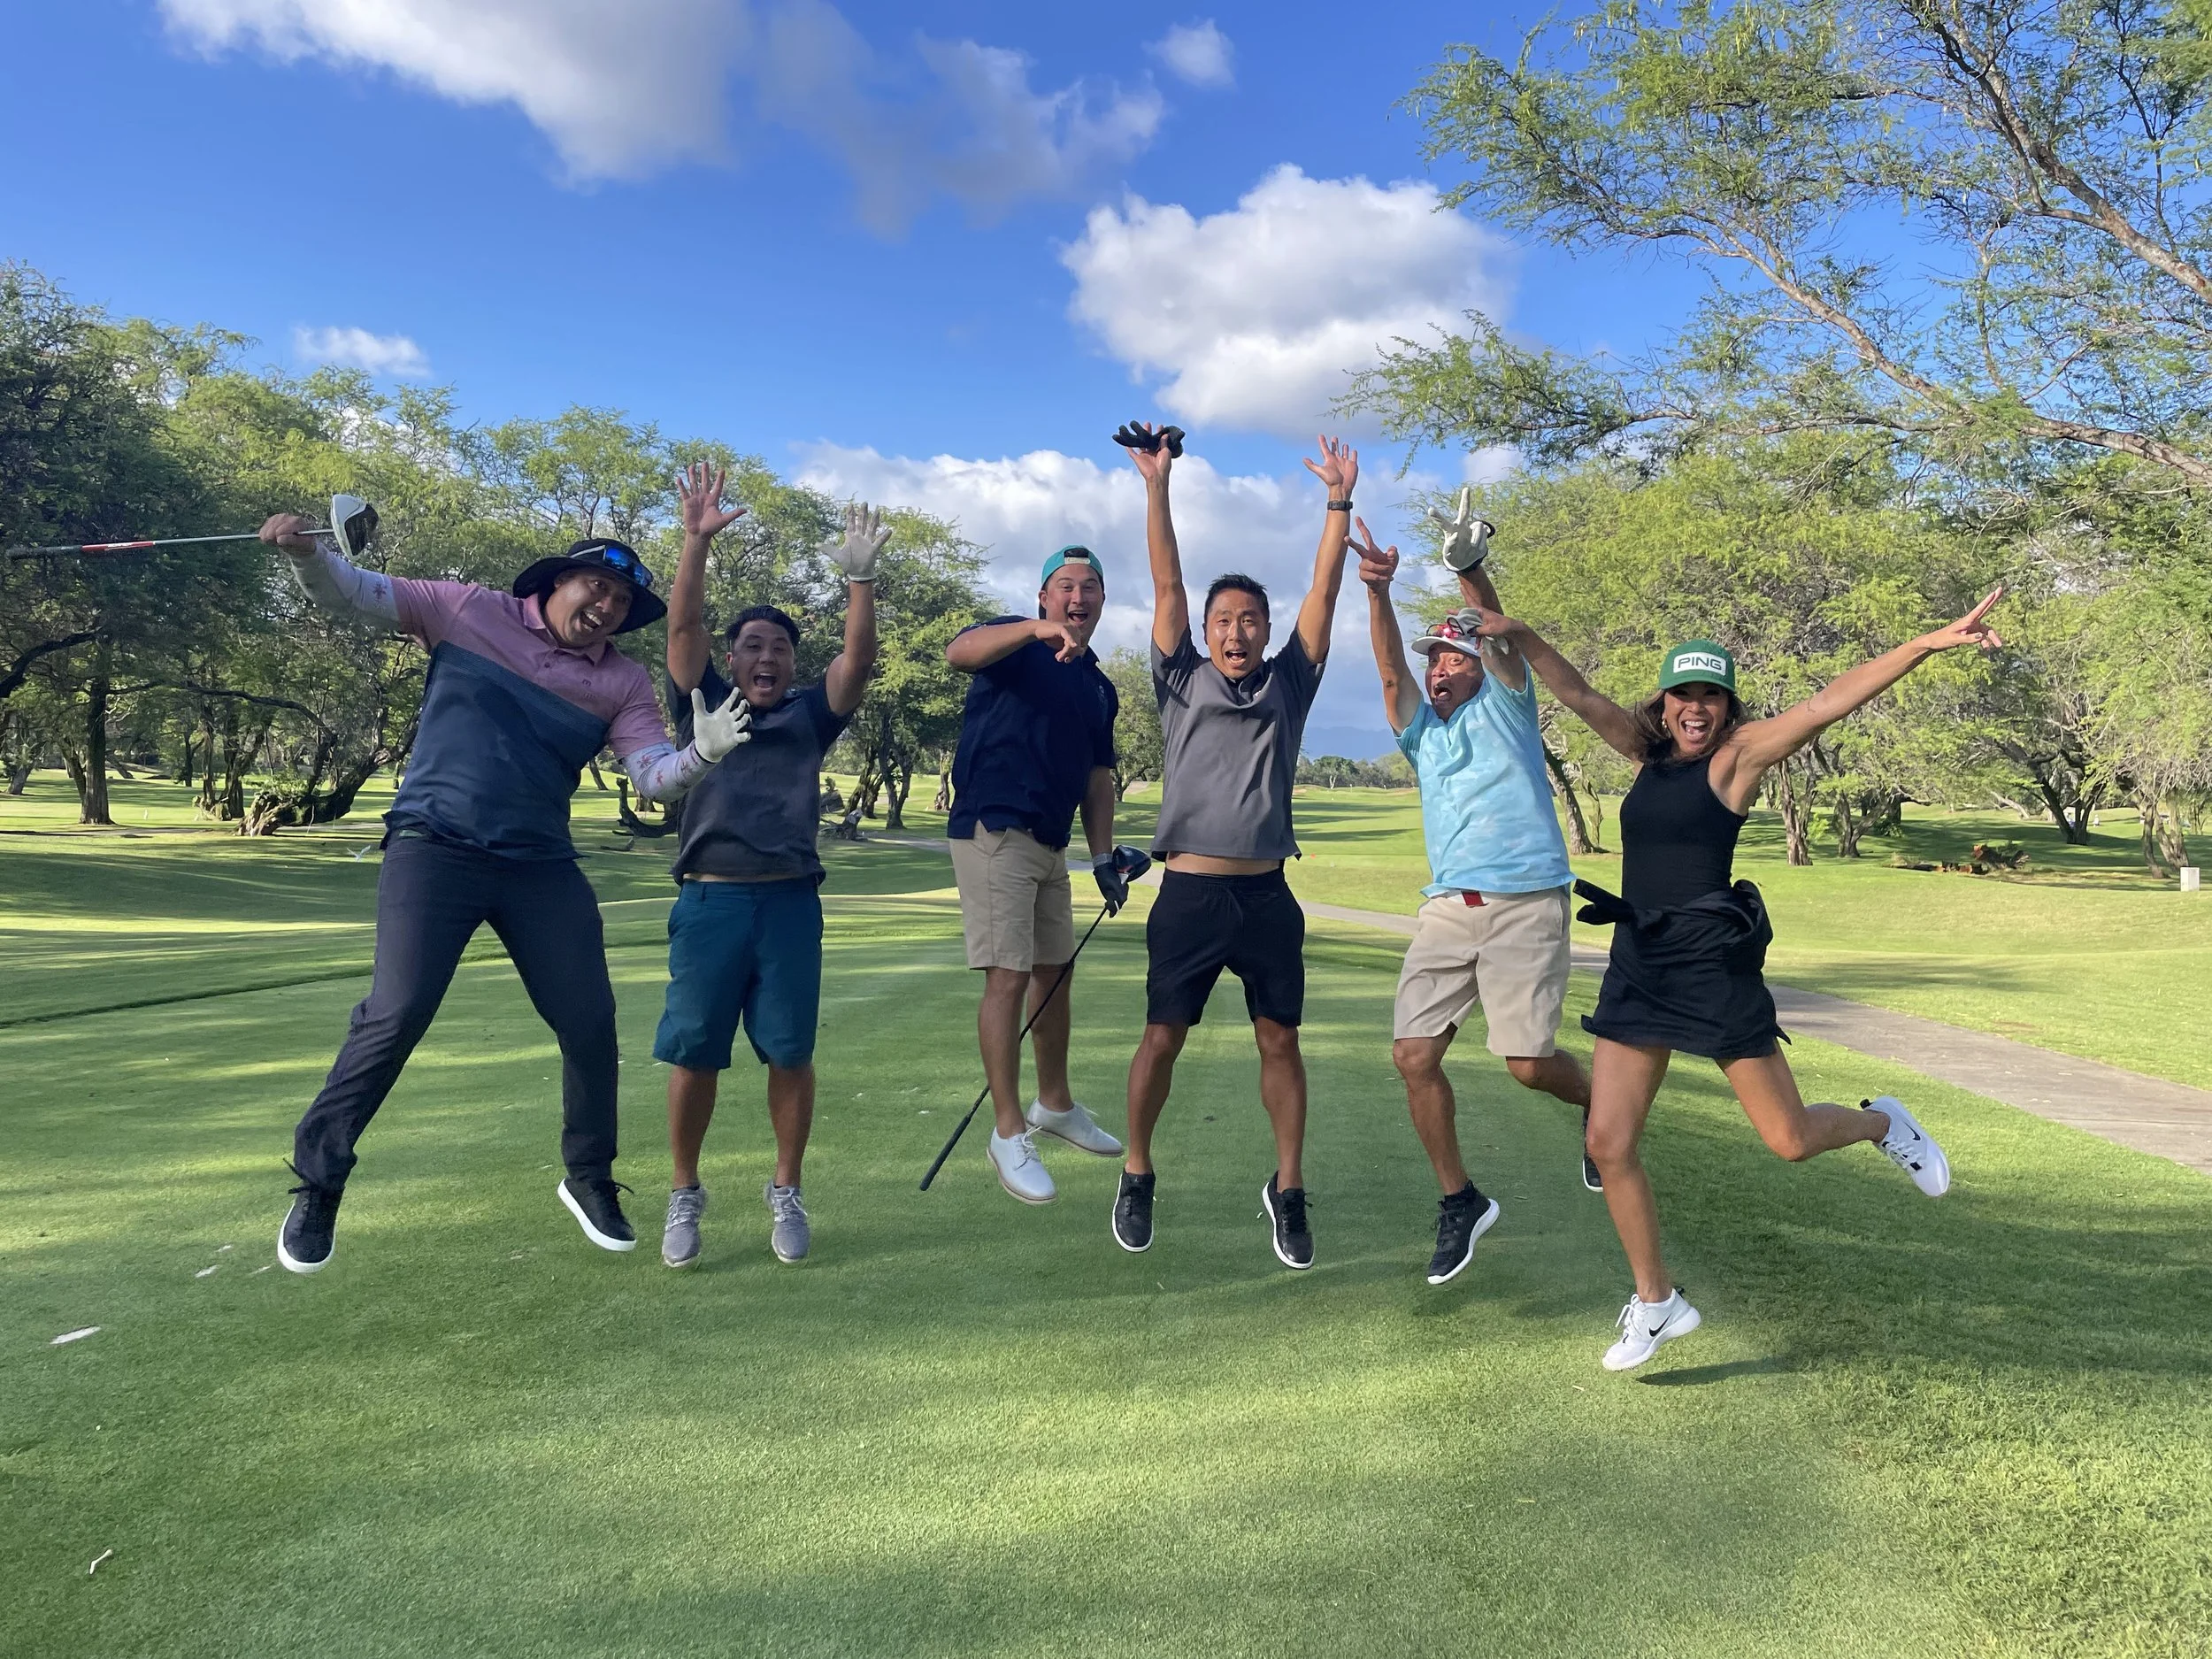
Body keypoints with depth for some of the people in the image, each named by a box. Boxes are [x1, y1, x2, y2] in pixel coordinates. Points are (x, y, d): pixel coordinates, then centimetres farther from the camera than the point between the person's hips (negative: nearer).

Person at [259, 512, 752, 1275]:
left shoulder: (623, 683, 7)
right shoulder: (468, 610, 3)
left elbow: (654, 776, -3)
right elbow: (355, 594, 1)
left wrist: (702, 751, -24)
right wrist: (308, 553, -21)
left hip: (541, 867, 3)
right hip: (434, 848, -3)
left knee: (591, 1024, 2)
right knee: (395, 1017, -11)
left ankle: (589, 1179, 24)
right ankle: (317, 1184, 10)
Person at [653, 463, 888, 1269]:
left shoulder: (810, 715, 12)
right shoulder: (703, 702, 11)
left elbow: (859, 658, -2)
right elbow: (683, 626, -1)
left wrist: (860, 577, -13)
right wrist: (697, 539, -11)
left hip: (790, 902, 1)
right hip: (709, 900, 0)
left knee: (789, 1053, 3)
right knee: (693, 1054, 3)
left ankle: (786, 1192, 19)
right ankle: (684, 1195, 20)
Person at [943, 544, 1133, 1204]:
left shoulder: (1099, 686, 18)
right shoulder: (1016, 645, -3)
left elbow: (1098, 778, 20)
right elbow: (959, 651, -26)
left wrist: (1104, 857, 12)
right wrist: (1037, 629, -41)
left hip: (1052, 844, 8)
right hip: (993, 830, -8)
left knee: (1055, 972, 16)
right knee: (1009, 976, -10)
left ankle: (1055, 1104, 34)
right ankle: (1008, 1133, -3)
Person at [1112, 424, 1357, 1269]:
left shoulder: (1288, 685, 11)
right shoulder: (1182, 683, 7)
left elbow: (1323, 594, 6)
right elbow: (1167, 583, 1)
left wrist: (1339, 503, 1)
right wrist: (1157, 485, -4)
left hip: (1267, 896, 2)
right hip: (1189, 893, -1)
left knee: (1280, 1041, 5)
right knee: (1162, 1039, 4)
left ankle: (1288, 1190, 19)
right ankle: (1137, 1175, 23)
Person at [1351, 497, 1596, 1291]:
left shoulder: (1506, 703, 7)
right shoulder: (1419, 728, 15)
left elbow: (1503, 636, -12)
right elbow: (1389, 667, -2)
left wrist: (1469, 569, -30)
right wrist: (1378, 593, -20)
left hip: (1525, 905, -4)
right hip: (1448, 907, 4)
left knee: (1528, 1062, -7)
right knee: (1414, 1055, -4)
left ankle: (1597, 1102, 29)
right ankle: (1460, 1202, 13)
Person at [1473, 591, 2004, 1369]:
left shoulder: (1739, 752, -4)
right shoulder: (1650, 752, 10)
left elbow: (1827, 702, -14)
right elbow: (1579, 695, 9)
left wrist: (1932, 642, -23)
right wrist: (1518, 636, -1)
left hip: (1712, 966, -5)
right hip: (1636, 967, 5)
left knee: (1791, 1140, 3)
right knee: (1608, 1144, 2)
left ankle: (1882, 1123, 39)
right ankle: (1656, 1302, 20)